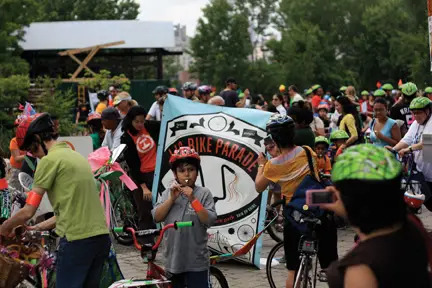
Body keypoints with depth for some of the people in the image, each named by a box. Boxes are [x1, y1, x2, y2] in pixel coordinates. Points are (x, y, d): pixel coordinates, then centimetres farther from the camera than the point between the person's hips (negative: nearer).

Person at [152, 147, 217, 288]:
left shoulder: (204, 193, -3)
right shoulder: (168, 193, 7)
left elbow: (209, 221, -13)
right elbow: (157, 217, -4)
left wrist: (193, 199, -20)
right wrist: (172, 198, -14)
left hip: (196, 261, -4)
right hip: (173, 259, 4)